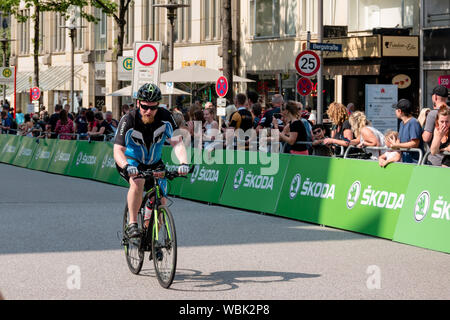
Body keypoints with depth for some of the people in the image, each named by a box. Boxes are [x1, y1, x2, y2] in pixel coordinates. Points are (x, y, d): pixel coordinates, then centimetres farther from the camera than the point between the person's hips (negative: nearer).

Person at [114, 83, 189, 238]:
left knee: (161, 203, -9)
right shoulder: (128, 120, -26)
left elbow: (177, 142, -25)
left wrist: (183, 162, -45)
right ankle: (132, 224, -22)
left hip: (154, 163, 3)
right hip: (131, 161, -3)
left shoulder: (165, 118, -20)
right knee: (138, 182, -36)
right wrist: (126, 166, -53)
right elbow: (118, 150, -32)